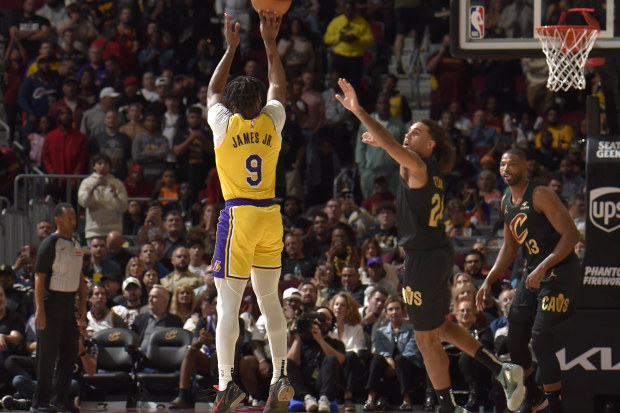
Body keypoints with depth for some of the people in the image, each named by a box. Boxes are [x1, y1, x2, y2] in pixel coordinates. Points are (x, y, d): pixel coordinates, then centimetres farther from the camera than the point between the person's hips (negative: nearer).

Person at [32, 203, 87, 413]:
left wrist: (82, 303, 13)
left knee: (70, 352, 7)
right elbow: (39, 278, -13)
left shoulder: (76, 245, 13)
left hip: (69, 303, 7)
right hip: (52, 302, -7)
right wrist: (40, 309, -19)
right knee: (48, 354, -4)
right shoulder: (50, 244, -9)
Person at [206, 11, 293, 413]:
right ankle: (281, 377, 13)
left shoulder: (224, 123, -3)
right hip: (270, 215, 4)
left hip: (238, 215, -4)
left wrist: (232, 48, 26)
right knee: (270, 299, 14)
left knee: (228, 304, -6)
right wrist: (270, 44, 28)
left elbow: (213, 91, 18)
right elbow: (279, 87, 22)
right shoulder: (272, 121, 2)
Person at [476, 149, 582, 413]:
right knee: (515, 337, 8)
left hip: (560, 270, -9)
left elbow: (571, 234, -21)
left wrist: (543, 268, -26)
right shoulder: (506, 203, 11)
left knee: (541, 339, -16)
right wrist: (489, 281, 15)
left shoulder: (540, 196, -16)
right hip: (533, 272, 9)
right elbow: (510, 247, 23)